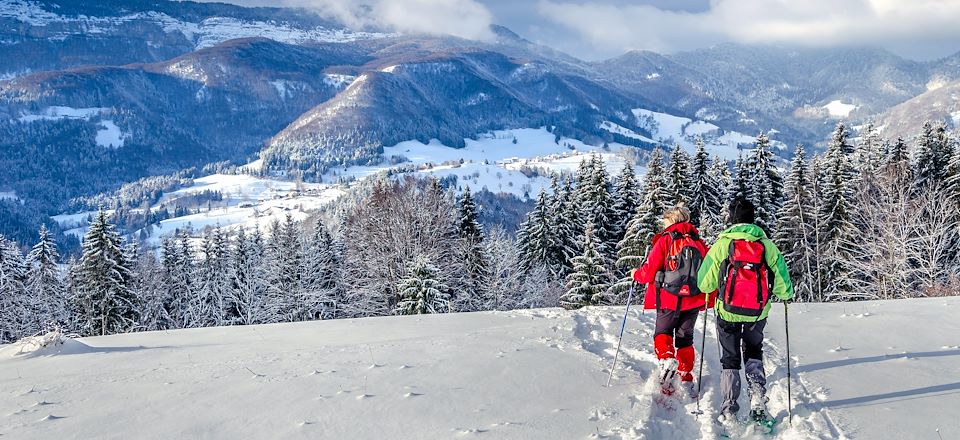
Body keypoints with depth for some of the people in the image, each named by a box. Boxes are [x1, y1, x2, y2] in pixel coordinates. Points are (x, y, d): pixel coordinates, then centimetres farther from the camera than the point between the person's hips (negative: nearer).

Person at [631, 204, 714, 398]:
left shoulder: (665, 240, -7)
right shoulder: (699, 242, 6)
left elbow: (649, 271, -8)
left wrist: (636, 274, 12)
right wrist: (710, 297, 21)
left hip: (669, 300, -4)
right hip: (693, 301, 4)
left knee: (663, 333, 11)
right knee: (685, 338, 15)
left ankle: (666, 359, -17)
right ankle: (686, 378, 15)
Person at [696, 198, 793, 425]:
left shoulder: (721, 245, -9)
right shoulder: (767, 246, -4)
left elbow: (705, 284, -6)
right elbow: (782, 286, -2)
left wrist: (714, 284, 18)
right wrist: (787, 294, 22)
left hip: (728, 312, -1)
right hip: (758, 313, 2)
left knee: (730, 360, 13)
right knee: (754, 353, 26)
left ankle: (728, 412, 7)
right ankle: (758, 396, 7)